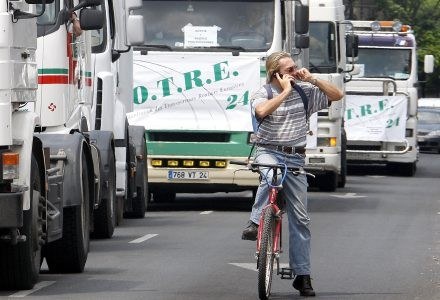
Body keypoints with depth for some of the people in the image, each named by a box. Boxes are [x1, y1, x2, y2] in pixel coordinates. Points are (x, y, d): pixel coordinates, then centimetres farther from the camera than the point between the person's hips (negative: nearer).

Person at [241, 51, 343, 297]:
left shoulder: (305, 91, 6)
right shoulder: (263, 94, -2)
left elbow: (337, 95, 5)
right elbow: (261, 111, -25)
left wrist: (312, 79, -5)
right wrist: (285, 91, -17)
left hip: (295, 158, 3)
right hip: (268, 152, -3)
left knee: (300, 218, 1)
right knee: (270, 174, -42)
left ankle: (302, 275, 5)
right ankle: (255, 223, -29)